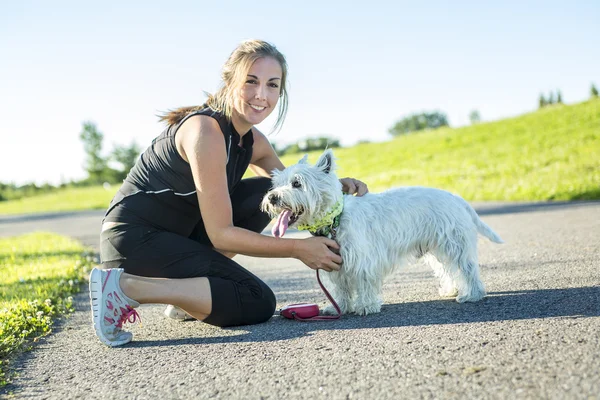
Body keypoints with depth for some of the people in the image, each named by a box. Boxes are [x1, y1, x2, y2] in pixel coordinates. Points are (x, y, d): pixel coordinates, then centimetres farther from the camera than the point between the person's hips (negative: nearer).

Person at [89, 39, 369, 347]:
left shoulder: (252, 141, 5)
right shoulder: (206, 131, -22)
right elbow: (220, 234, -21)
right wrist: (298, 248, -17)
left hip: (174, 236, 9)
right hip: (134, 239, -9)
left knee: (271, 192, 3)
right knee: (258, 304, -14)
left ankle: (188, 286, 5)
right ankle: (124, 287, -14)